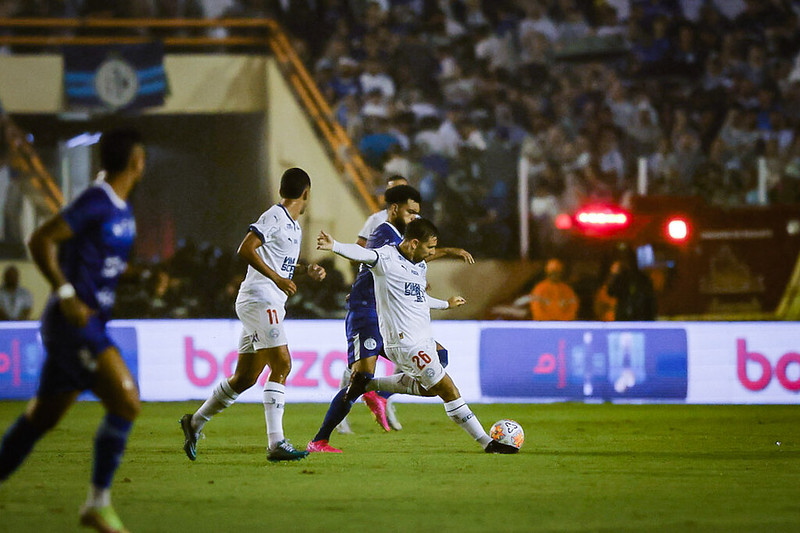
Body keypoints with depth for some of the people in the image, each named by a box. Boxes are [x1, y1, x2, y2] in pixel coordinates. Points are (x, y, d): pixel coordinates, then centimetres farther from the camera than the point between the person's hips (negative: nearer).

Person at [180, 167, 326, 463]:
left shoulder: (294, 226, 19)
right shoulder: (274, 217, -10)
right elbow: (246, 250, -20)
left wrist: (306, 270, 17)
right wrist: (277, 278, -25)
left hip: (269, 305, 10)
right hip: (259, 300, -10)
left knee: (245, 377, 11)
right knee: (281, 366, -17)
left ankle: (195, 422, 24)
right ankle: (276, 444, -22)